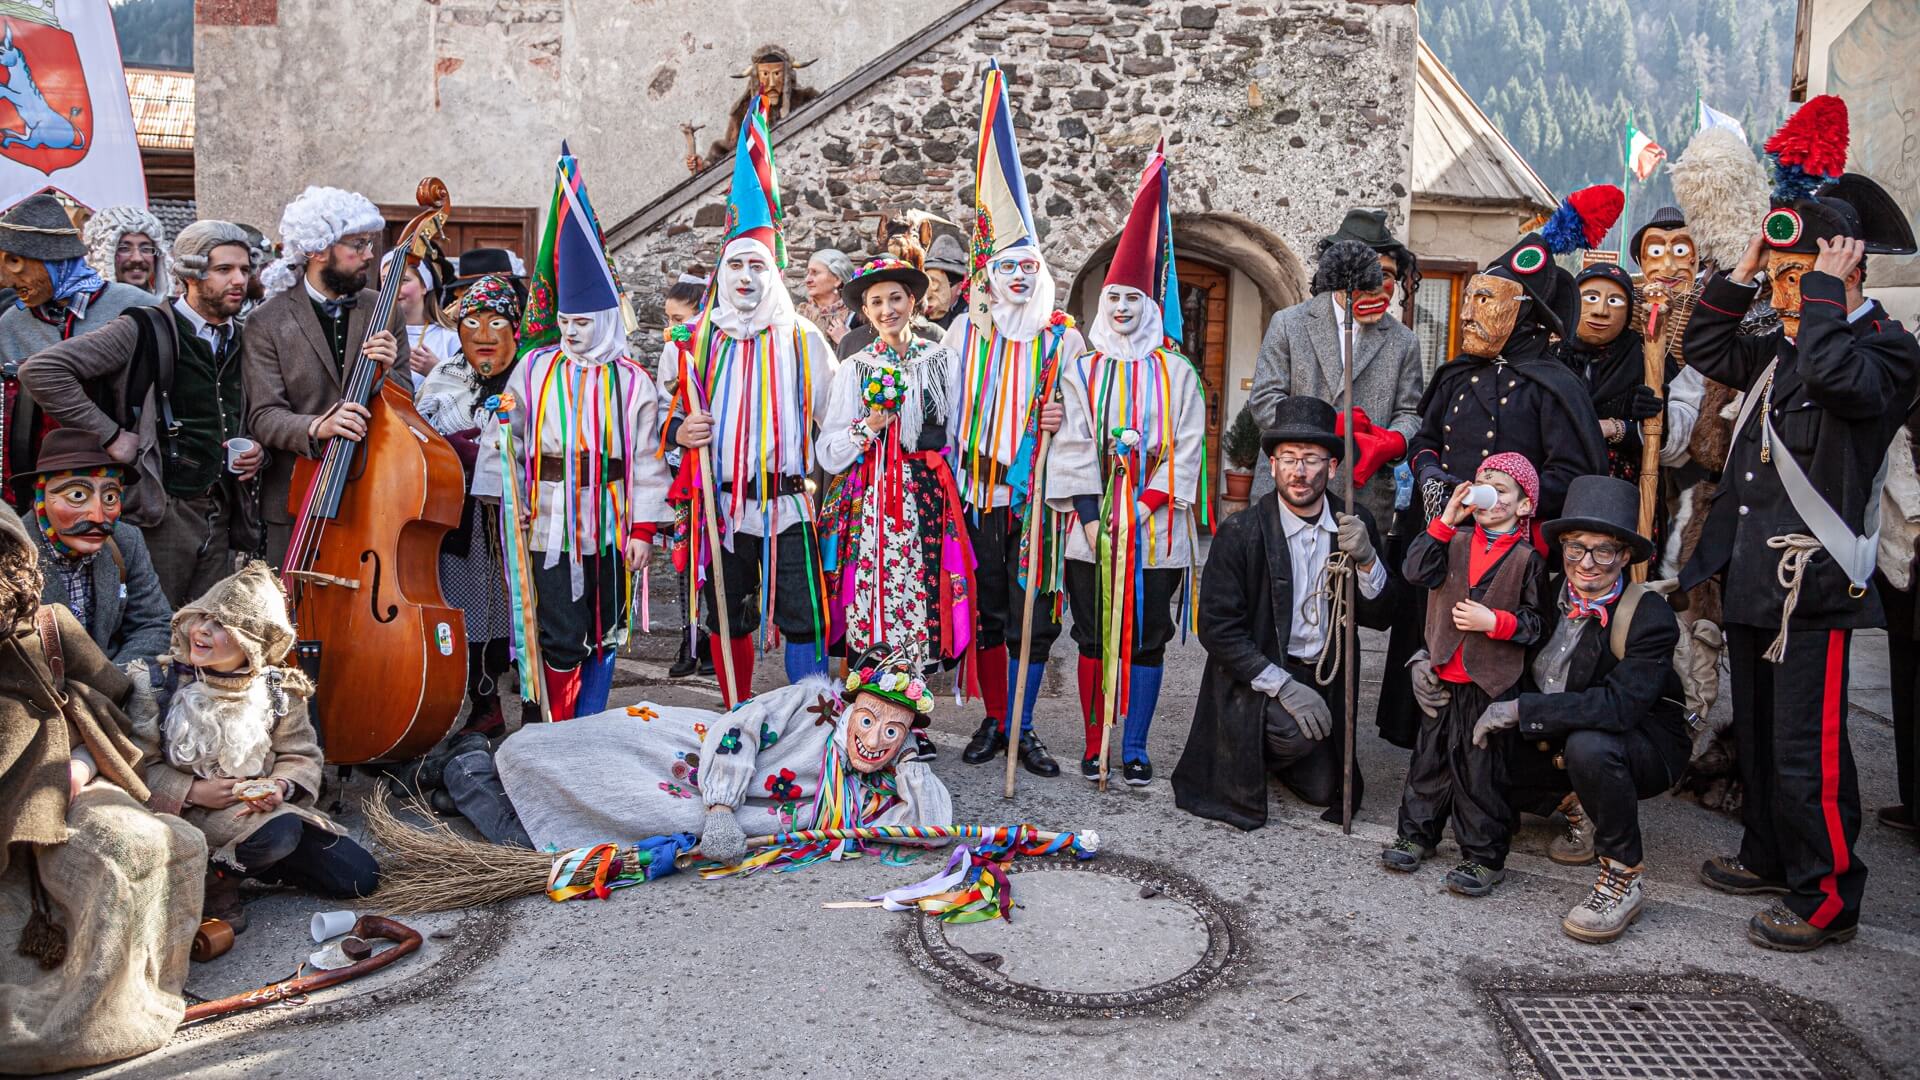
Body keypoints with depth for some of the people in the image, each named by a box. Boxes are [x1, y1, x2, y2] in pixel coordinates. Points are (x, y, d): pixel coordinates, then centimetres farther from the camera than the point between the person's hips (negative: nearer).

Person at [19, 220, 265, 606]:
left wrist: (256, 452, 4)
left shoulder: (241, 341, 13)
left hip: (220, 514, 6)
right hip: (161, 513, -6)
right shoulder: (145, 332, -7)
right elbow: (40, 371, -14)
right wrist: (109, 434, -14)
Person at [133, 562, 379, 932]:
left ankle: (251, 861, 15)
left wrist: (280, 785, -18)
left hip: (261, 808, 4)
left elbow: (302, 755, 3)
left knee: (360, 878, -3)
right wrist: (193, 791, -20)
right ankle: (215, 877, -6)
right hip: (191, 814, -4)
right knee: (279, 832, -36)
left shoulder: (278, 689, -2)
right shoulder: (158, 683, -8)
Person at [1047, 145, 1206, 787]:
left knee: (1147, 638, 4)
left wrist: (1148, 503, -10)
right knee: (1095, 639, 5)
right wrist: (1091, 516, -9)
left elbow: (1187, 448, 1)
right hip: (1095, 524, 0)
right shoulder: (1081, 371, 7)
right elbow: (1074, 447, 1)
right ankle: (1095, 746, 14)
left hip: (1157, 526, 0)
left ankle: (1135, 748, 13)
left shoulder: (1177, 373, 5)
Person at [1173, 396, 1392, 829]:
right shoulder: (1241, 533, -17)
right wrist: (1284, 686, -23)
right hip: (1257, 674, -4)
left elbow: (1377, 615, -2)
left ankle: (1267, 750, 34)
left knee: (1325, 790, 5)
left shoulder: (1356, 524, -5)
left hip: (1325, 675, 5)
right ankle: (1245, 752, 3)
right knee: (1295, 733, -31)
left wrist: (1367, 559, -22)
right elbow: (1217, 628, -17)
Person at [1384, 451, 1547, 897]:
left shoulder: (1527, 558, -4)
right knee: (1430, 758, 15)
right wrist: (1446, 521, -13)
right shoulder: (1455, 540, 6)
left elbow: (1535, 623, -5)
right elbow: (1417, 571, -11)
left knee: (1480, 769, 3)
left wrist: (1494, 621, -20)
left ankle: (1484, 856, 15)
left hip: (1491, 681, -4)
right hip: (1443, 674, 4)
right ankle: (1417, 834, 29)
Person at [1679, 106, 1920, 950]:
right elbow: (1704, 349, 23)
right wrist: (1744, 268, 12)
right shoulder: (1781, 350, 13)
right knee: (1756, 733, 20)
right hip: (1751, 577, 9)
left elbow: (1835, 375, -31)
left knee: (1806, 750, -3)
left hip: (1813, 587, -9)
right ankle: (1769, 856, 36)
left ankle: (1828, 896, 11)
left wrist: (1827, 281, -19)